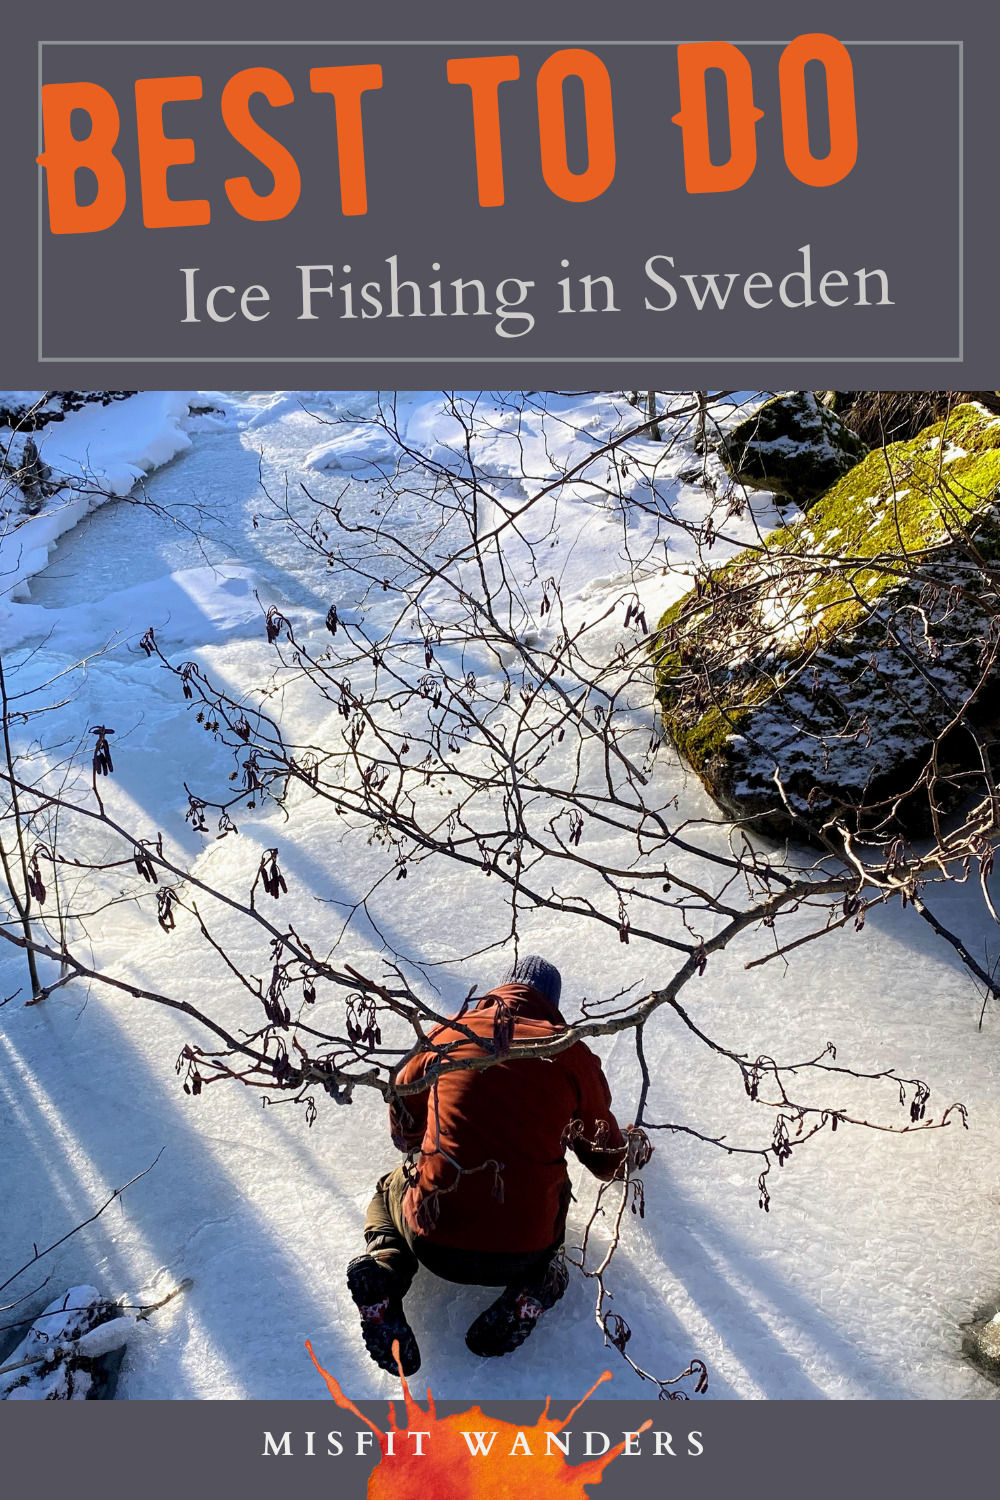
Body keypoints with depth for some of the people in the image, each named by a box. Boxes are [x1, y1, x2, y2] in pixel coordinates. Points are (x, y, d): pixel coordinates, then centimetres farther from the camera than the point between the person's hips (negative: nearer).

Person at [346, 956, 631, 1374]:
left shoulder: (447, 1032, 5)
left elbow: (404, 1129, 21)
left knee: (390, 1190, 33)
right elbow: (606, 1161, 17)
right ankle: (534, 1283, 7)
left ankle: (382, 1268, 2)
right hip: (521, 1252, 1)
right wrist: (631, 1151, 41)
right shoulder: (572, 1052, 2)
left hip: (433, 1243, 0)